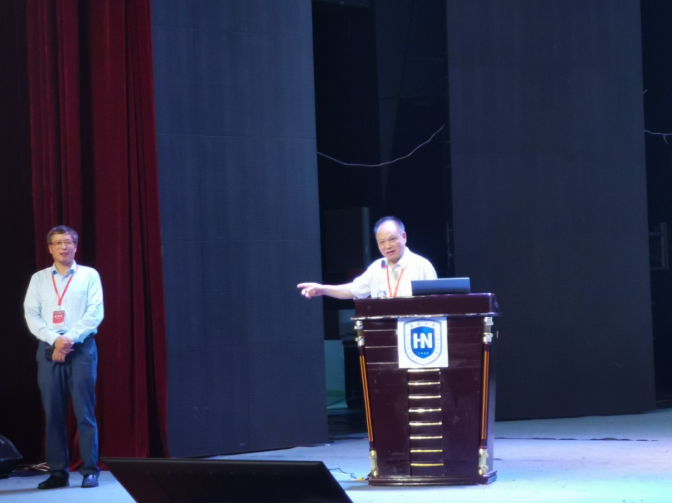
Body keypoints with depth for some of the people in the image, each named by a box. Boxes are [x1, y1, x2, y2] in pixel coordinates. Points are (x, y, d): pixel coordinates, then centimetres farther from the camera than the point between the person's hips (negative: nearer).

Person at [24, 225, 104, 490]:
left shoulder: (89, 275, 7)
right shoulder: (39, 279, 13)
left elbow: (95, 313, -2)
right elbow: (31, 314, 4)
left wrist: (70, 338, -13)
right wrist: (54, 340, -11)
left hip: (81, 349, -2)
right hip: (49, 349, 2)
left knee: (85, 412, -5)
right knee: (53, 413, 1)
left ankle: (90, 471, -3)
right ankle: (58, 472, 4)